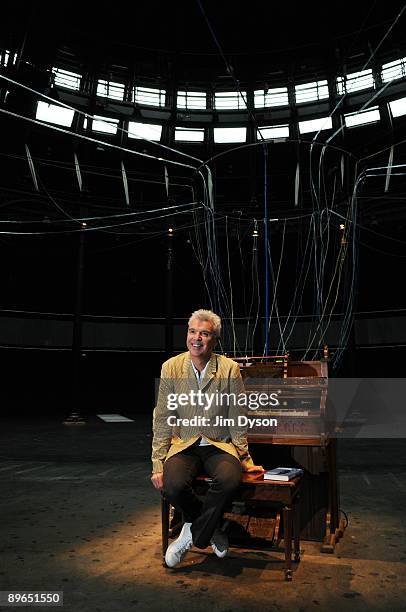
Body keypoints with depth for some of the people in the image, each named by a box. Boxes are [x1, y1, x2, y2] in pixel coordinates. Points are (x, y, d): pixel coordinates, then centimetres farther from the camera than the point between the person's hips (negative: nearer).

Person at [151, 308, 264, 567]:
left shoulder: (230, 369, -8)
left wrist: (245, 460, 1)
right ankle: (211, 529, 4)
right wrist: (158, 464, -6)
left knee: (229, 479, -32)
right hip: (183, 446, 1)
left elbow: (237, 419, 0)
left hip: (220, 446, -1)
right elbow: (163, 419, -2)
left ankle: (193, 534, -5)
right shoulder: (171, 367, -5)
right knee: (172, 485, -28)